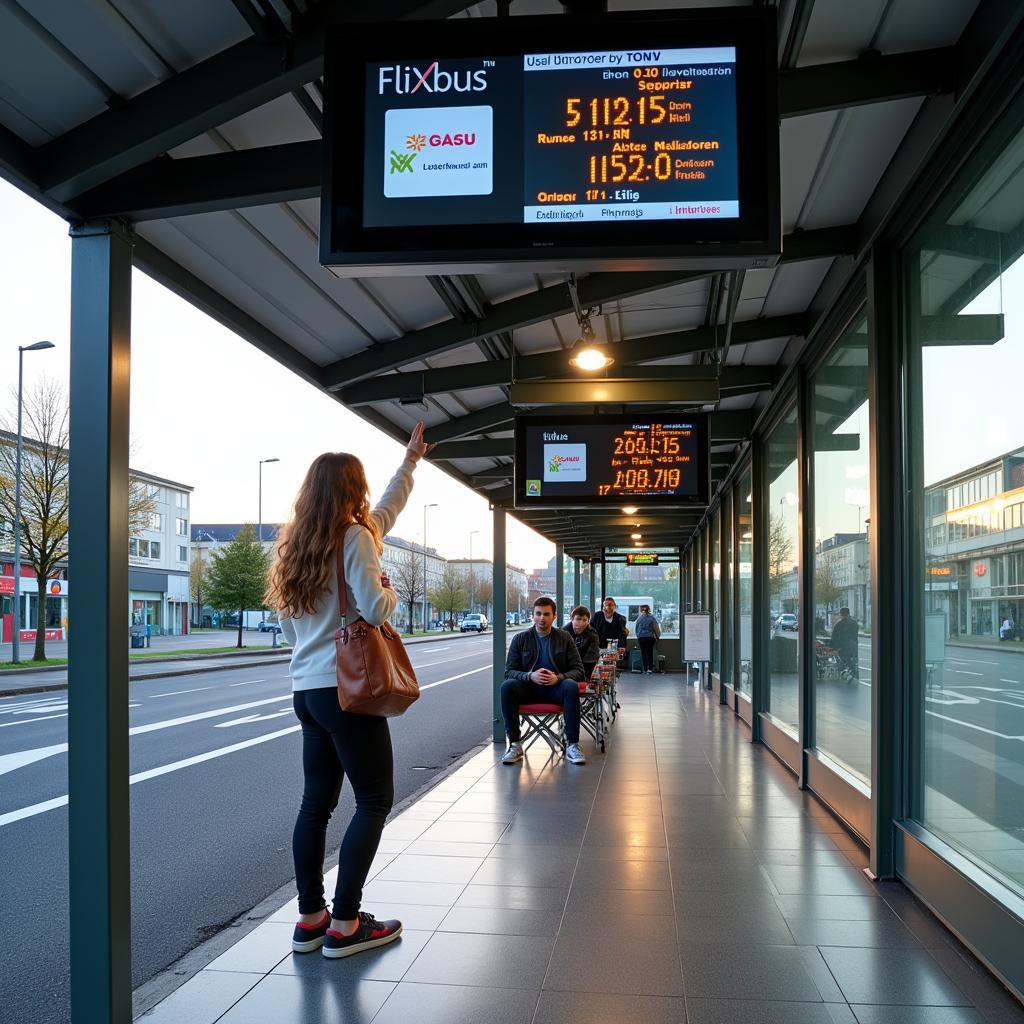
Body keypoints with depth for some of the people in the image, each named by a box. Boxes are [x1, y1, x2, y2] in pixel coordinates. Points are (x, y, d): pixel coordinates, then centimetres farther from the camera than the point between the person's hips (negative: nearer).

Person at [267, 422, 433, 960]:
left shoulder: (297, 544, 13)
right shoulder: (354, 537, -12)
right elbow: (374, 608, -24)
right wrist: (389, 590, 5)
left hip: (306, 689, 8)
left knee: (317, 801, 12)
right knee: (375, 801, 1)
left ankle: (310, 919, 18)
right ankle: (343, 925, 1)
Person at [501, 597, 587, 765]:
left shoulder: (564, 638, 6)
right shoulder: (520, 638, 5)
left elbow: (578, 669, 3)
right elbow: (509, 671, 2)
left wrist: (559, 677, -18)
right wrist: (530, 676, -19)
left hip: (556, 688, 0)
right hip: (528, 688, 1)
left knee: (571, 686, -33)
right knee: (507, 686, -30)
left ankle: (572, 745, -28)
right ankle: (514, 745, -24)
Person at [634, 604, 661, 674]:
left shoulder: (639, 618, 0)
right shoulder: (652, 618, -3)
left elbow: (636, 629, 7)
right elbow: (656, 629, -1)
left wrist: (638, 637, 21)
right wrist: (657, 637, 14)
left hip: (641, 638, 0)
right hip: (650, 637, 0)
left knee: (643, 653, 5)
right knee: (650, 653, 9)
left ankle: (645, 669, 2)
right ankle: (650, 668, 4)